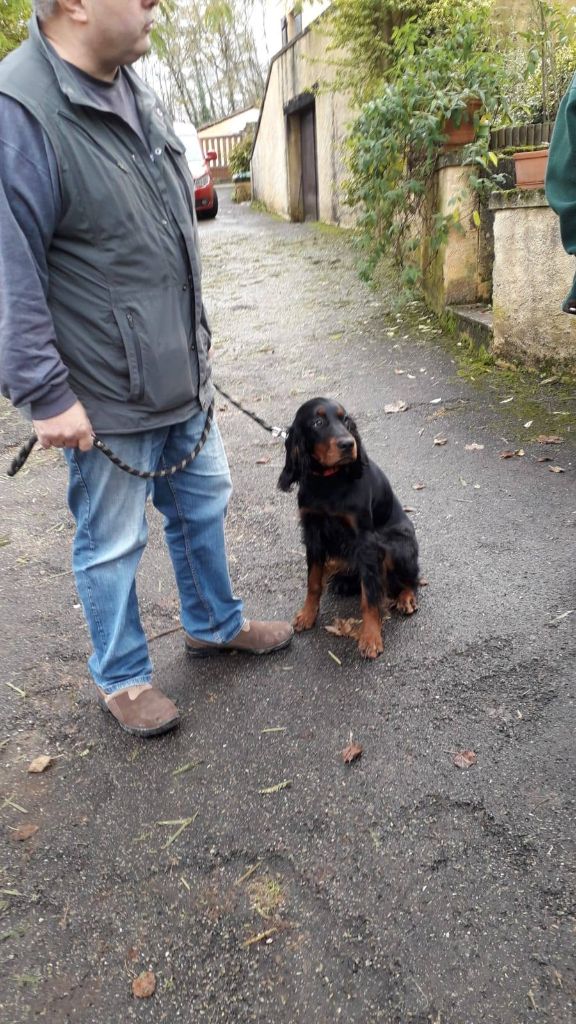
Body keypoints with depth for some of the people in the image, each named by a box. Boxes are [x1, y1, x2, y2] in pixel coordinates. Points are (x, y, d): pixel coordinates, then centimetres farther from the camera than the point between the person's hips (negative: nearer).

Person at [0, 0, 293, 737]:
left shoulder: (134, 94, 9)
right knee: (112, 544, 8)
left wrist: (197, 337, 21)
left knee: (202, 505, 20)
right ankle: (120, 677, 30)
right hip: (106, 395, -8)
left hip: (181, 375, 9)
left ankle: (214, 624, 43)